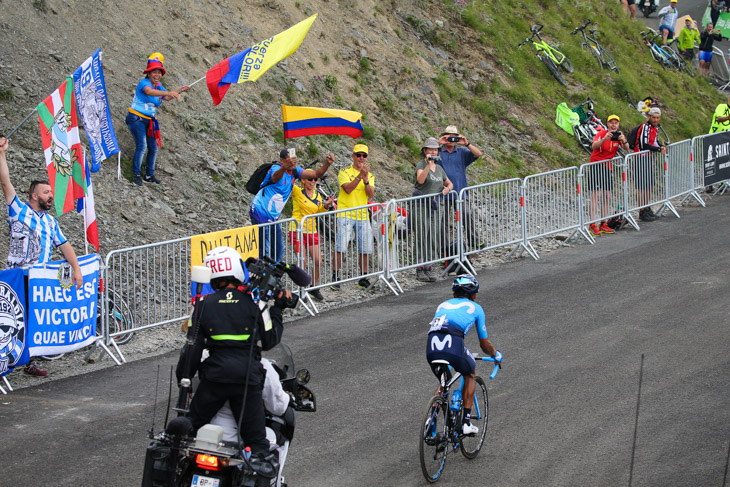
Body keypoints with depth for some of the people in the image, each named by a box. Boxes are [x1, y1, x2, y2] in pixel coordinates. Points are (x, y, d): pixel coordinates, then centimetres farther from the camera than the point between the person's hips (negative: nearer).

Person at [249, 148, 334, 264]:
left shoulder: (294, 171, 4)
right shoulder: (276, 169, -20)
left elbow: (316, 174, 4)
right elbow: (275, 177, -45)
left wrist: (327, 163, -17)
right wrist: (285, 167, -68)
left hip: (273, 217, 9)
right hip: (261, 214, -9)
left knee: (278, 252, 13)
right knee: (265, 252, -14)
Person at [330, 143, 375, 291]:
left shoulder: (370, 176, 13)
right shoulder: (345, 172, 2)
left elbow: (371, 194, -3)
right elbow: (348, 189, -16)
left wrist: (365, 178, -17)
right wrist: (360, 175, -23)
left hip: (363, 216, 4)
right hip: (345, 215, -4)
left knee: (365, 249, 4)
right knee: (340, 247, -10)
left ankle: (363, 278, 15)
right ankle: (335, 277, -4)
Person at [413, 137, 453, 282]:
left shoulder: (439, 168, 15)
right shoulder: (421, 165, -3)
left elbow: (449, 183, 28)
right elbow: (420, 179, -23)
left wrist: (447, 188, 5)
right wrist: (428, 165, -32)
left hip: (437, 207, 6)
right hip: (422, 206, -6)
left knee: (434, 238, 4)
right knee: (421, 238, -5)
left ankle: (428, 268, 9)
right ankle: (420, 270, -2)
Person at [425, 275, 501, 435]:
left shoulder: (443, 305, 34)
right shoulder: (475, 308, 24)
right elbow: (485, 345, 29)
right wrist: (496, 355, 50)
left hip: (431, 348, 4)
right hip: (454, 345, -4)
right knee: (470, 375, 28)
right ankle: (466, 422, 20)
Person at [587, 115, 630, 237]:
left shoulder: (619, 135, 0)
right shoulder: (602, 133, -14)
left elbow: (626, 149, -16)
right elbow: (594, 146, -32)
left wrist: (624, 141, -37)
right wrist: (604, 139, -49)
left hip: (608, 167, 6)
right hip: (596, 166, -6)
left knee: (607, 197, 8)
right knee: (596, 195, -12)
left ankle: (603, 224, 16)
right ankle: (592, 225, -15)